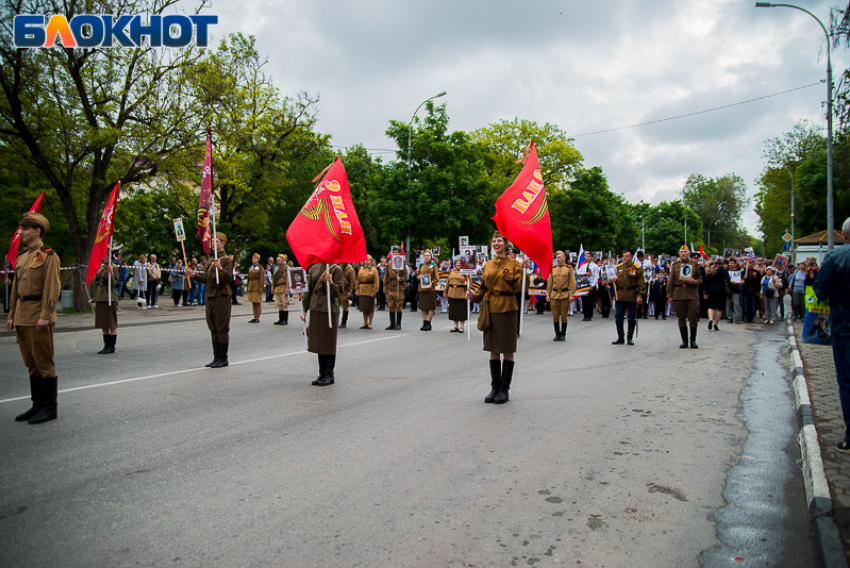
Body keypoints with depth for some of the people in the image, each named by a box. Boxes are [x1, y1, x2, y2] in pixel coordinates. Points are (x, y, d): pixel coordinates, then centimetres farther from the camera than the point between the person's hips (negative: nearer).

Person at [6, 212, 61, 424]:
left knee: (44, 363, -2)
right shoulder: (21, 257, 15)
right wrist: (12, 315, 15)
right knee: (31, 363, 13)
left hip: (38, 317, -8)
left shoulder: (48, 255, -8)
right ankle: (38, 405, 21)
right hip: (22, 317, 8)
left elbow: (52, 288, -14)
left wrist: (45, 316, -18)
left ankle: (49, 408, 6)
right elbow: (15, 287, 19)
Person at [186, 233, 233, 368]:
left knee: (222, 329, -3)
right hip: (210, 297, 8)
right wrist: (194, 275, 17)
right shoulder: (211, 261, 17)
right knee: (213, 330, 11)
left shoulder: (227, 260, -6)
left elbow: (228, 280, -16)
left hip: (221, 297, -8)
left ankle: (223, 359, 4)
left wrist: (220, 269, -29)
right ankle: (216, 357, 18)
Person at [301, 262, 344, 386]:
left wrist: (331, 283, -28)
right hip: (315, 308, 5)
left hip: (329, 309, -5)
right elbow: (309, 290, 14)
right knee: (318, 342, 11)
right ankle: (322, 373, 22)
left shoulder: (336, 269, -5)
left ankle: (329, 375, 11)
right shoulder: (314, 269, 10)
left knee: (329, 343, 1)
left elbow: (339, 291, -9)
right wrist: (305, 310, 12)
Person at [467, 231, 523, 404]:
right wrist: (473, 295, -2)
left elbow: (519, 287, -12)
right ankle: (495, 388, 20)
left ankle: (504, 389, 11)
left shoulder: (514, 264, -1)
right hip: (490, 309, 5)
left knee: (507, 350, 2)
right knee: (494, 350, 10)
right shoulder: (488, 265, 12)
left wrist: (524, 271, -26)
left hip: (507, 309, -4)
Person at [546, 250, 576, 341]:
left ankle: (563, 334, 13)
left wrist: (571, 295, -8)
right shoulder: (553, 269, 11)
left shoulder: (569, 269, 3)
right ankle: (557, 334, 14)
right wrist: (548, 295, 6)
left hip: (565, 295, -3)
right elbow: (549, 283, 13)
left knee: (564, 316, 3)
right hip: (554, 295, 3)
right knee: (555, 316, 3)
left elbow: (572, 283, 0)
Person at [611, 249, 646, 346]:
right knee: (618, 317, 2)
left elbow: (641, 284, -3)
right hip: (620, 296, 3)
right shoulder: (618, 267, 11)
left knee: (632, 318, 4)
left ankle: (630, 337, 16)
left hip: (632, 297, -3)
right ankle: (620, 338, 12)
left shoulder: (637, 268, -1)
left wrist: (640, 295, -11)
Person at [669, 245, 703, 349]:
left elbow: (700, 279, 13)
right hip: (678, 294, 1)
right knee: (681, 318, 3)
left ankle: (693, 340, 8)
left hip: (692, 294, 0)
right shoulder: (675, 265, 10)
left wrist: (695, 281, -11)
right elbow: (671, 281, 9)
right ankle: (684, 341, 10)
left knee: (693, 317, -4)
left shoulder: (694, 264, 10)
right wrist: (670, 295, 3)